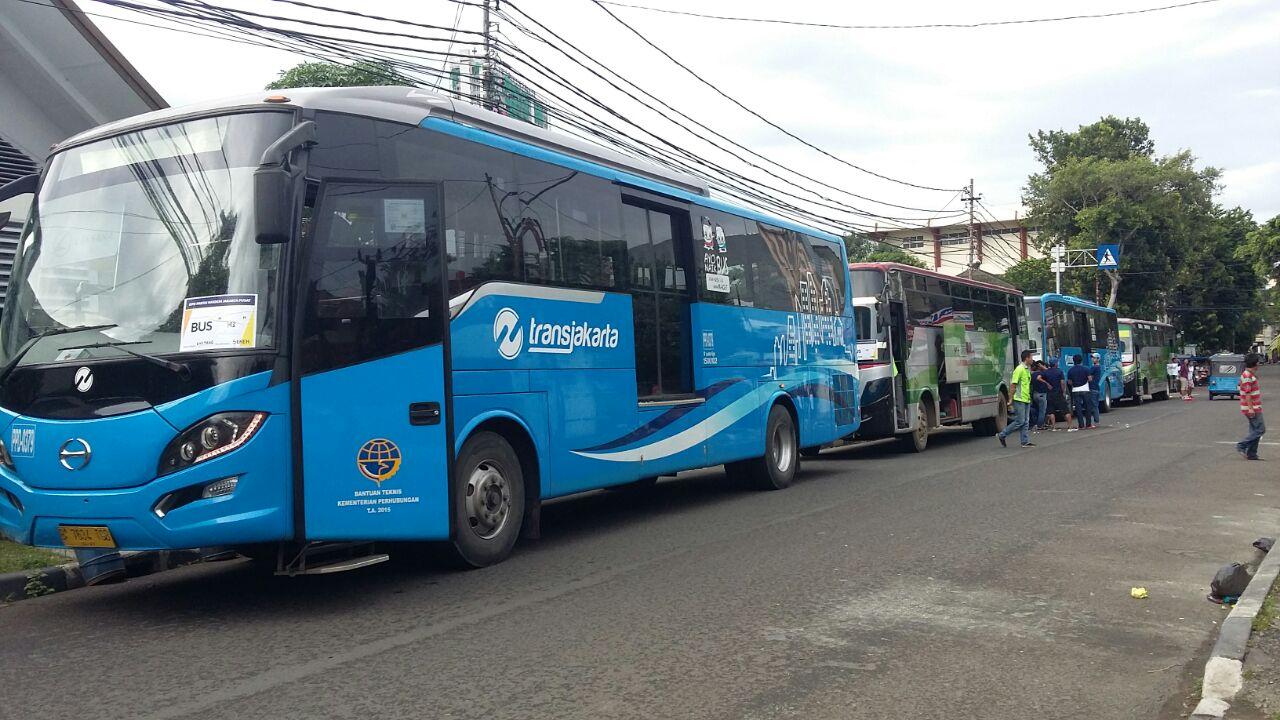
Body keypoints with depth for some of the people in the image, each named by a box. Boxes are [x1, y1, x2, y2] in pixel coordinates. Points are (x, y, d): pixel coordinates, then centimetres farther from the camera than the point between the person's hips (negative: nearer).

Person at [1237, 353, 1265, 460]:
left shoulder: (1249, 375, 16)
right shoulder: (1247, 376, -17)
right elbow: (1247, 393, -22)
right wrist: (1250, 408, -24)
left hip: (1254, 408, 10)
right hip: (1252, 408, -10)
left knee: (1255, 430, 10)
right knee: (1260, 429, -9)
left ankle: (1251, 454, 12)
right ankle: (1241, 446, -7)